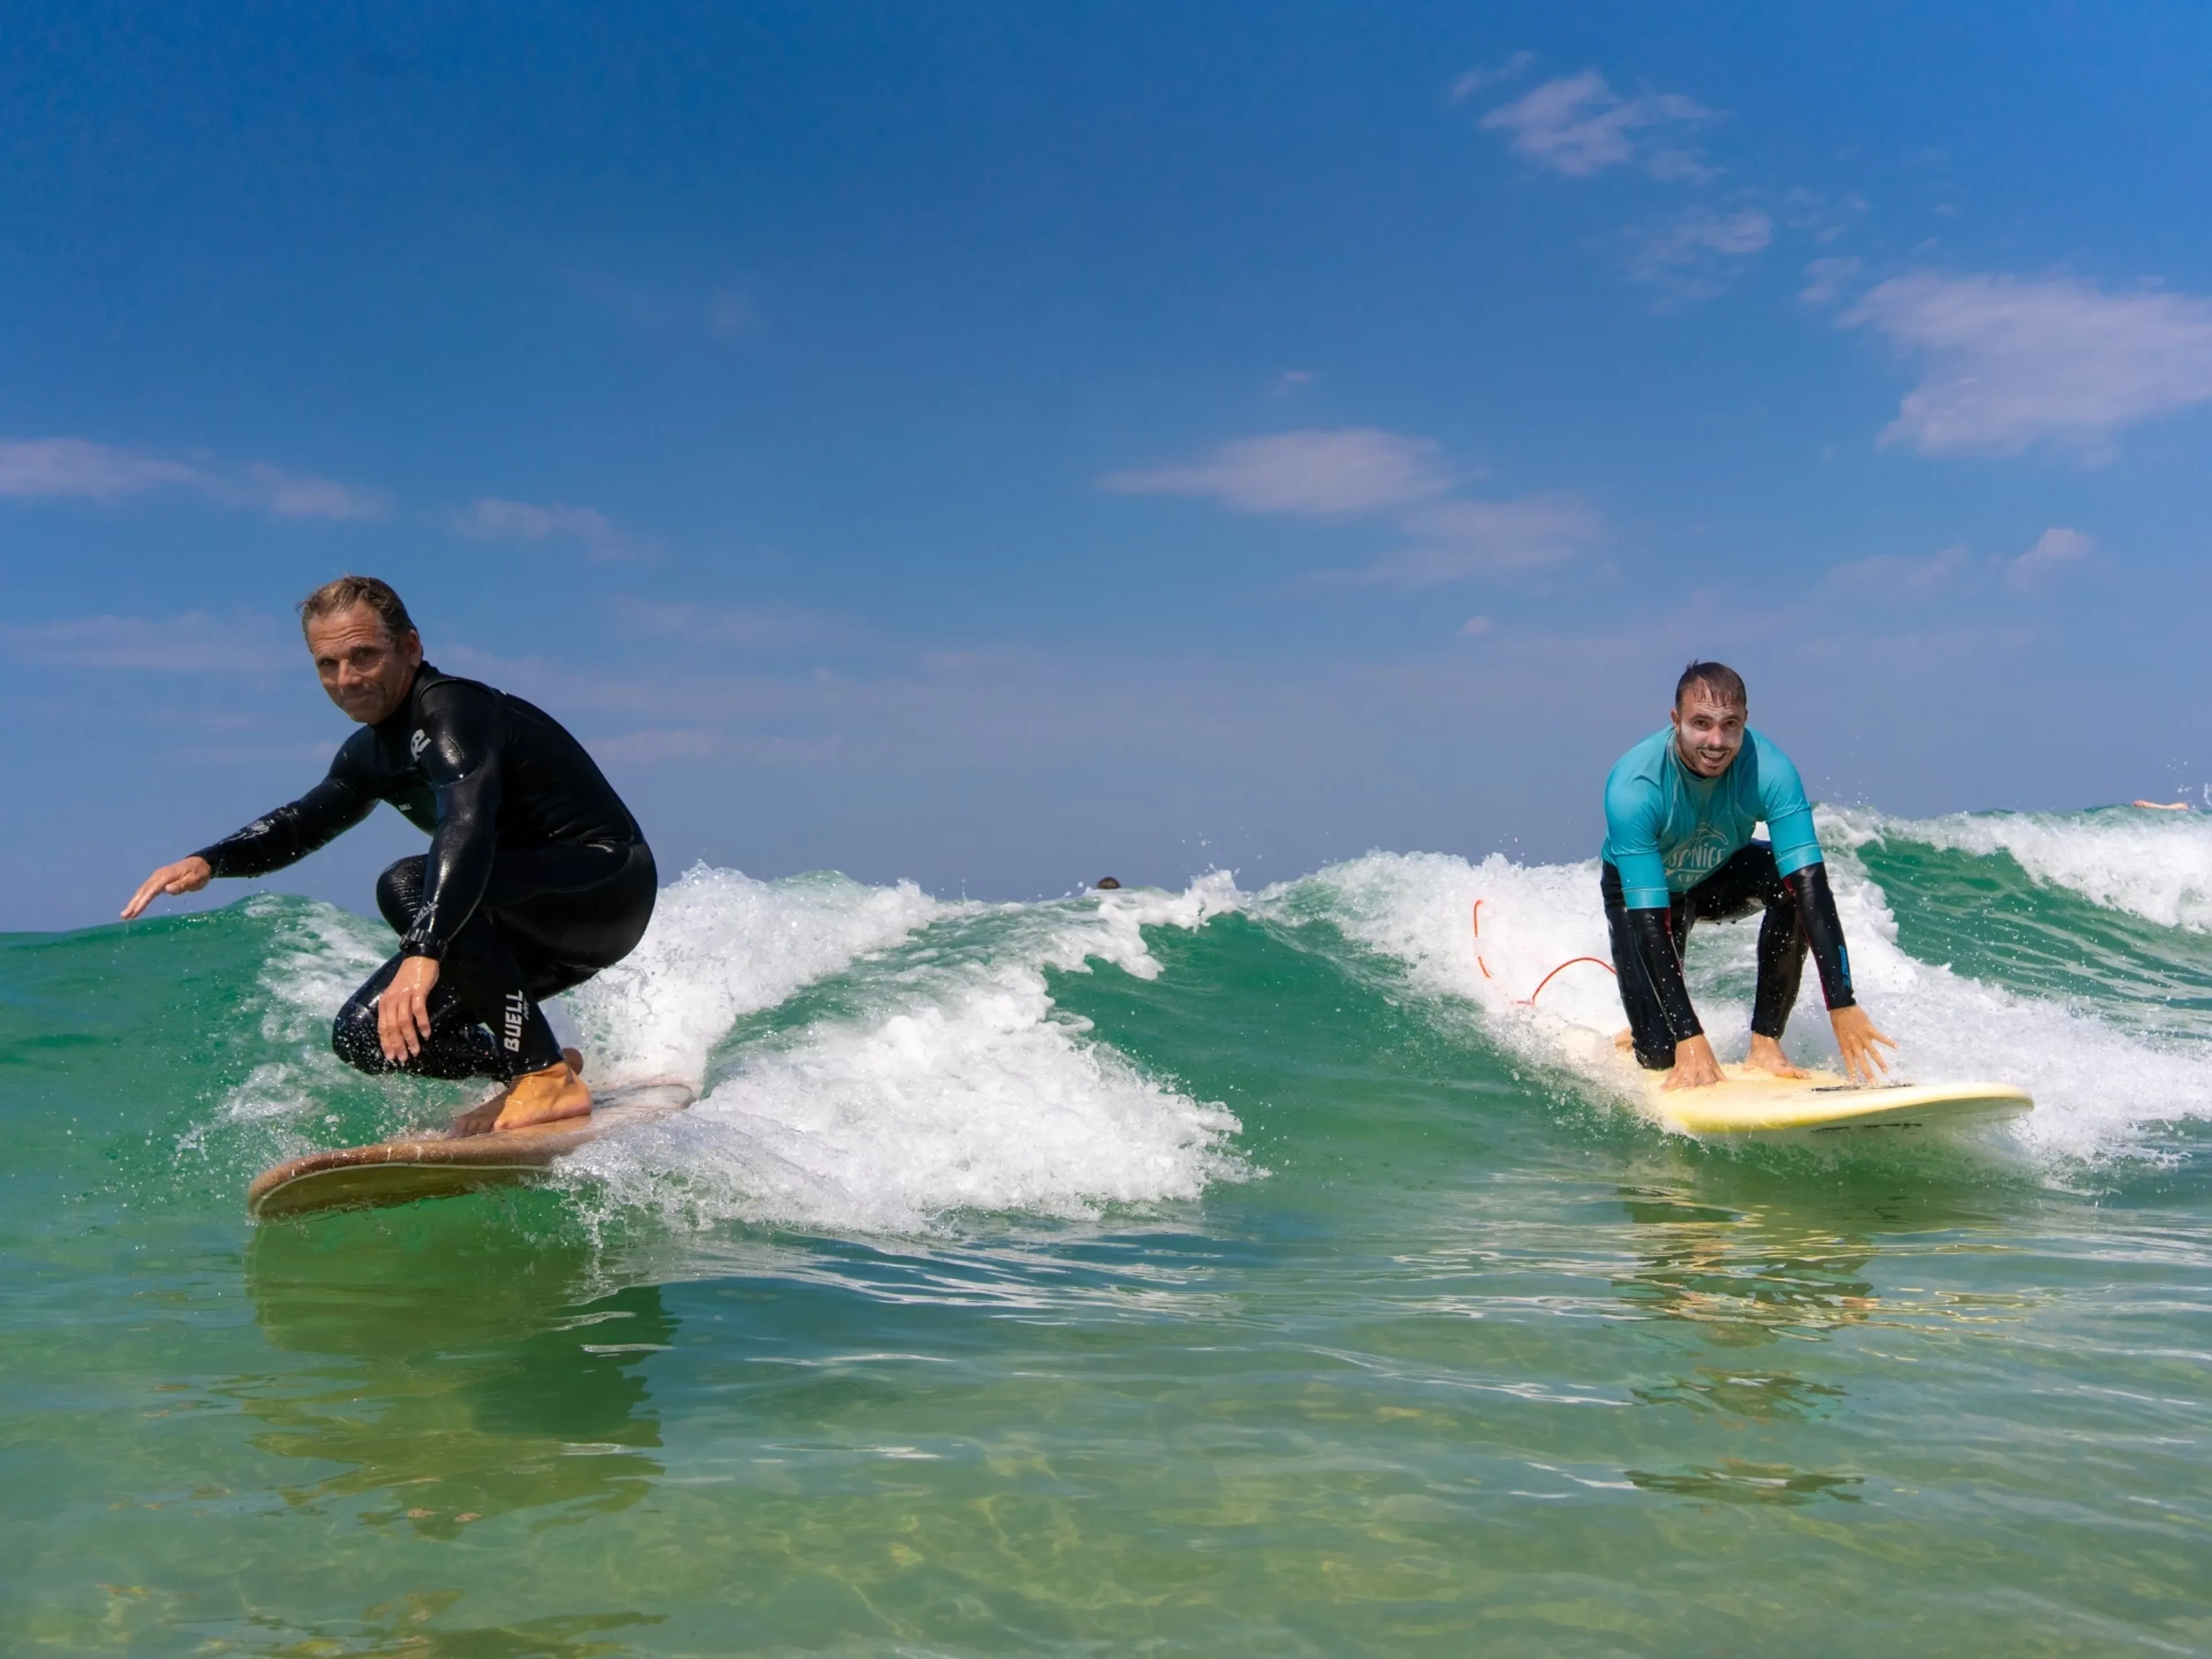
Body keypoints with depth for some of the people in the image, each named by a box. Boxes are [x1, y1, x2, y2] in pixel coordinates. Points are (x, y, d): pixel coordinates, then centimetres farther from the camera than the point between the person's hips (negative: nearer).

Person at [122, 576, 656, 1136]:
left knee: (408, 886, -32)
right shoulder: (372, 752, 7)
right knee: (365, 1035, 0)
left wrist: (423, 953, -53)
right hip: (542, 927, 9)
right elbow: (305, 820, 23)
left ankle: (546, 1076, -24)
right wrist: (210, 861, 4)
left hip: (611, 886, -9)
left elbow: (468, 824, -40)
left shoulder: (451, 711, -22)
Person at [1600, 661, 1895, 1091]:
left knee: (1794, 883, -32)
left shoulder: (1769, 769, -30)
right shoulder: (1633, 788, -36)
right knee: (1662, 1056, -17)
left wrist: (1842, 1005, -43)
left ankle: (1765, 1042, -16)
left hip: (1721, 877, 3)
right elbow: (1649, 919, -37)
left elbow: (1811, 883, -35)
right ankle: (1648, 1037, 21)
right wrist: (1689, 1038, -43)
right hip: (1640, 889, -2)